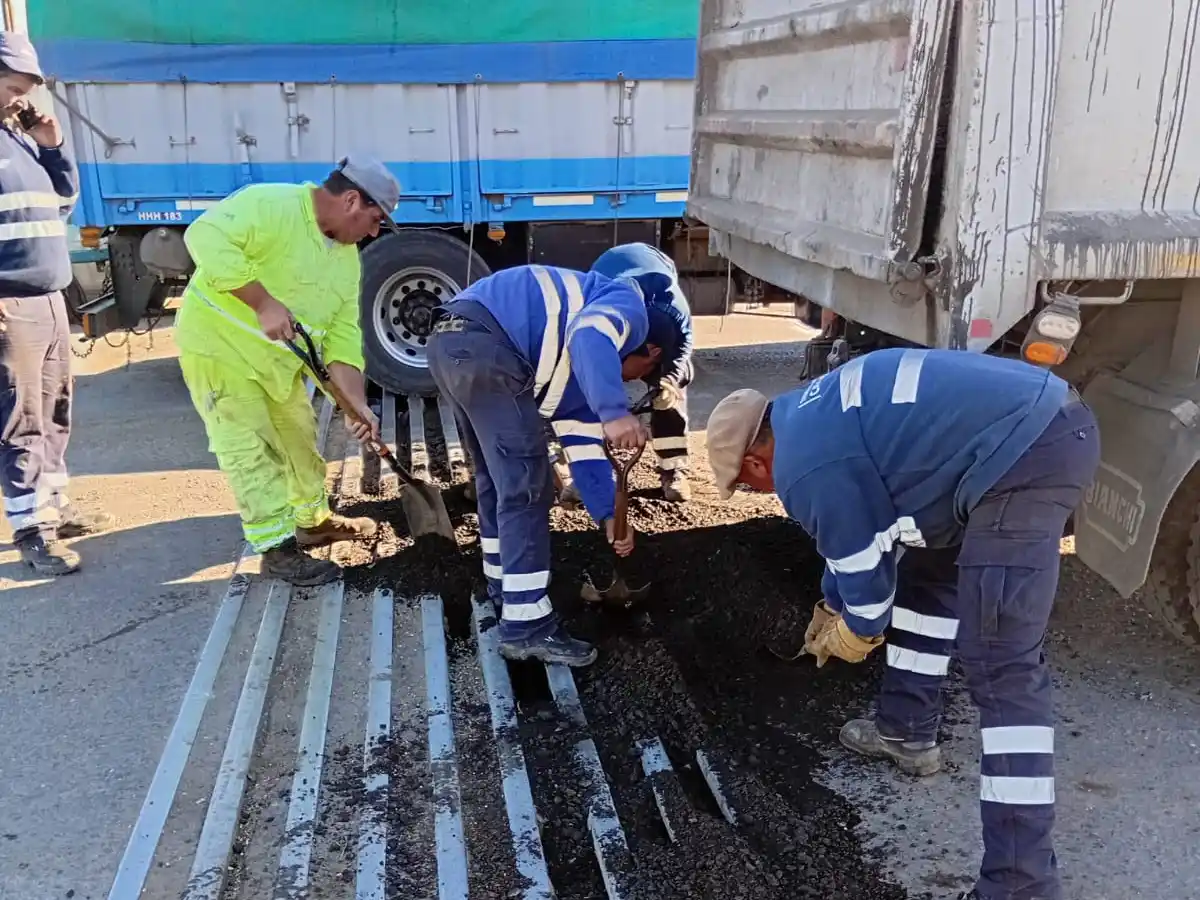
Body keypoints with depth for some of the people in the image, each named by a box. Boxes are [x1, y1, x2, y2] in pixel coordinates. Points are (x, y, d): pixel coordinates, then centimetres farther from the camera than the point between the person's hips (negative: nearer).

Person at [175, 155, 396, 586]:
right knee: (250, 449, -6)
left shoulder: (347, 258, 2)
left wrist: (355, 402, -10)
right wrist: (264, 302, -37)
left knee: (299, 434, 16)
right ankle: (277, 549, 3)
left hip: (277, 357, 8)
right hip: (218, 344, -8)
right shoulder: (271, 205, -23)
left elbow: (342, 336, 0)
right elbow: (207, 237, -35)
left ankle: (313, 521, 34)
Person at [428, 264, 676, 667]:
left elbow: (582, 446, 29)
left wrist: (609, 515, 27)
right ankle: (526, 627, 3)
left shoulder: (578, 372, 31)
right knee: (525, 487, -4)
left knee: (499, 478, 25)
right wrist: (614, 413, -29)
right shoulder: (631, 308, 6)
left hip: (453, 343, 11)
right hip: (483, 342, -11)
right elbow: (589, 336, -19)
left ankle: (504, 584, 41)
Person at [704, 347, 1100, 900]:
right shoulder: (810, 414, 21)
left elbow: (864, 559, 1)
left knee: (1000, 668, -10)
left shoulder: (802, 468, -9)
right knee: (929, 570, 26)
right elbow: (858, 537, 34)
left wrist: (854, 631, 22)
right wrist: (831, 608, 45)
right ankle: (906, 731, 39)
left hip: (1024, 455, -11)